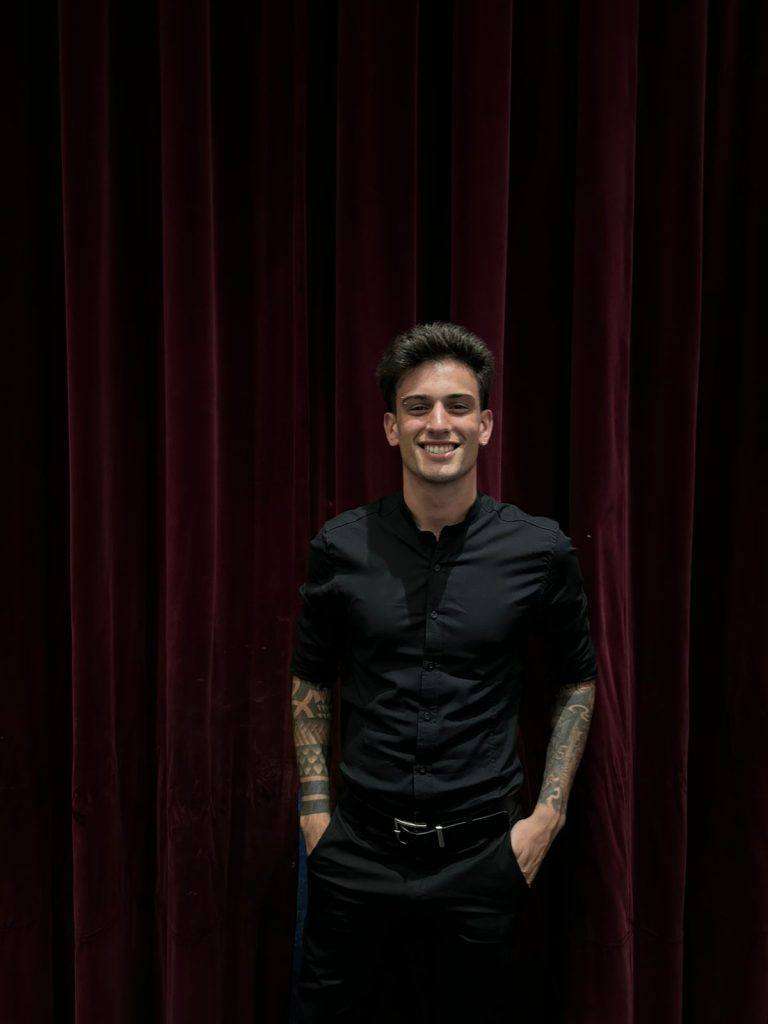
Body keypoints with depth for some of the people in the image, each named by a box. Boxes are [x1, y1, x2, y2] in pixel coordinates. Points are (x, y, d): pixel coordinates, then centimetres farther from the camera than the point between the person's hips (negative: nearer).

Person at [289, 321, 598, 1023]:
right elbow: (311, 682, 8)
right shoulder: (341, 546, -4)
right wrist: (315, 809, 2)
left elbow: (577, 681, 6)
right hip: (358, 848, 1)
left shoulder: (541, 550, -6)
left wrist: (549, 813, 0)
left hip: (483, 854, 0)